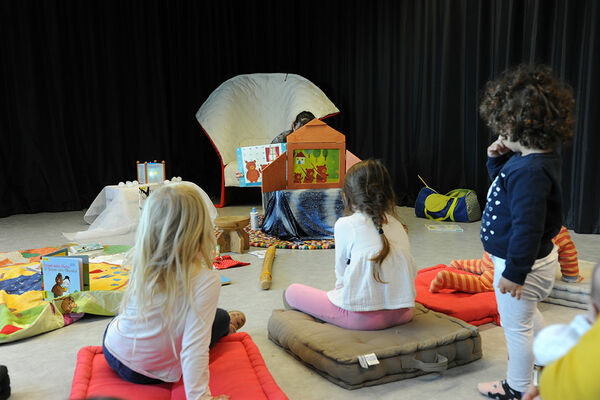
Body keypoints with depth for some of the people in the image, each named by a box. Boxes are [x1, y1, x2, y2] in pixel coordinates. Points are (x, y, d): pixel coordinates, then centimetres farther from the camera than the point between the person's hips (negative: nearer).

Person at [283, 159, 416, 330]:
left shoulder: (344, 224, -5)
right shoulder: (397, 225, 9)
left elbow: (341, 272, 2)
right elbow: (412, 271, 12)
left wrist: (339, 289, 23)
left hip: (362, 316, -6)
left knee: (291, 292, 6)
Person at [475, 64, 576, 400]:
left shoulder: (530, 171, -32)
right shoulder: (531, 158, 0)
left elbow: (528, 226, -32)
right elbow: (506, 183, 17)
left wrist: (515, 272, -25)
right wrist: (498, 160, -2)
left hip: (521, 263, -11)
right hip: (536, 258, 11)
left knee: (516, 325, 9)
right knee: (527, 314, 33)